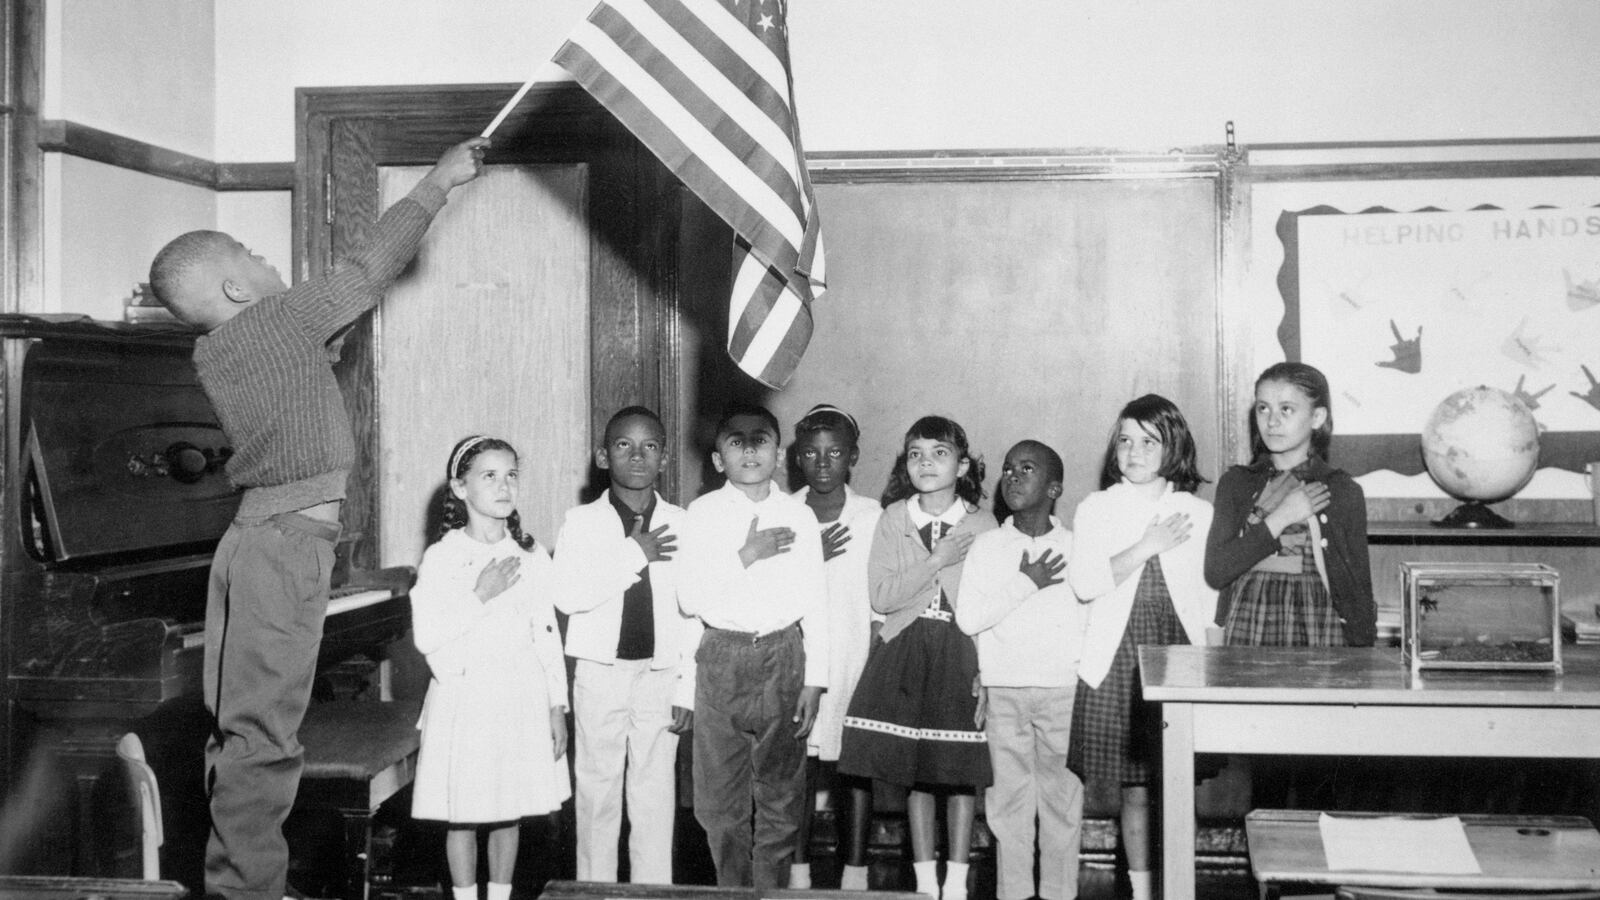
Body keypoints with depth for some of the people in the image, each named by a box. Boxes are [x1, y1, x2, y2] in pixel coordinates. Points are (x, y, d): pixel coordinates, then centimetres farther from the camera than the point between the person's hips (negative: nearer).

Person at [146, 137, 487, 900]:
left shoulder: (213, 353, 14)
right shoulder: (278, 319, -8)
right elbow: (371, 265, -1)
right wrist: (439, 181, 10)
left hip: (260, 538, 9)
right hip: (287, 540, -9)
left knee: (243, 729, 13)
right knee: (261, 734, -8)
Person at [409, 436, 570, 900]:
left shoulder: (532, 557, 3)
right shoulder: (441, 557, -6)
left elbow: (548, 635, 5)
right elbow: (426, 636, -12)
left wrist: (557, 706, 4)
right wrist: (480, 596, -18)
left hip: (521, 699, 2)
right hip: (464, 696, -2)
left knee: (508, 813, 10)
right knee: (462, 816, 5)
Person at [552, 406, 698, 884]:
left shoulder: (681, 526, 0)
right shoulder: (582, 522, -3)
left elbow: (694, 616, 2)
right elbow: (567, 596, -16)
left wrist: (687, 689, -1)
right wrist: (634, 555, -17)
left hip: (660, 676, 1)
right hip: (600, 674, 0)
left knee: (655, 795, 6)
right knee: (597, 791, 9)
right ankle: (595, 888, 22)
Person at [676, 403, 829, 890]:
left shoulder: (799, 516, 3)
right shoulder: (703, 513, 0)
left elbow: (815, 603, 4)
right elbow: (690, 599, -6)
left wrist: (814, 681, 0)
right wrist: (746, 556, -15)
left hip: (783, 656, 0)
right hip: (721, 657, 0)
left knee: (780, 790, 6)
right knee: (720, 792, 6)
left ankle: (771, 889, 18)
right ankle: (732, 889, 21)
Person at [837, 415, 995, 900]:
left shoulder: (981, 526, -1)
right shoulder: (892, 519, 1)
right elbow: (881, 596, -6)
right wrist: (937, 561, -13)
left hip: (962, 653, -1)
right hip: (905, 649, 1)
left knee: (961, 772, 2)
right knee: (915, 773, 7)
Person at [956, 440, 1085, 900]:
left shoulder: (1075, 546, 3)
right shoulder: (986, 546, 3)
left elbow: (1094, 616, 4)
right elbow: (967, 618, -7)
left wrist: (1086, 671, -6)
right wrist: (1027, 583, -10)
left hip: (1063, 688, 0)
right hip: (1003, 689, 1)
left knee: (1061, 793, 4)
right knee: (1009, 793, 5)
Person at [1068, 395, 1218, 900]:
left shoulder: (1197, 513, 7)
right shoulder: (1096, 509, 6)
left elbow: (1211, 598, 9)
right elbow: (1083, 583, -9)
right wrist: (1148, 546, -12)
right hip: (1117, 659, 0)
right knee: (1135, 788, 1)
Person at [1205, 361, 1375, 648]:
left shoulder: (1343, 492, 3)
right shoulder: (1236, 484, 7)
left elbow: (1359, 591, 6)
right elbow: (1215, 572, -5)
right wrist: (1280, 519, -8)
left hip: (1318, 637, -1)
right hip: (1245, 635, 1)